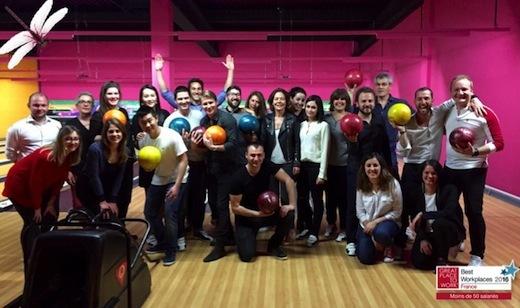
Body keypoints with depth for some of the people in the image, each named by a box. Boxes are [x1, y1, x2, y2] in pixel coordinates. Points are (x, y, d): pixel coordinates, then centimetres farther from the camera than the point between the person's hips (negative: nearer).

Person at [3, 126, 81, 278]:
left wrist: (51, 203, -3)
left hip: (41, 187, 8)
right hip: (20, 186, -7)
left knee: (50, 217, 9)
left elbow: (59, 180, -3)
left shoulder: (69, 157, -13)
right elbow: (35, 183, -25)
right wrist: (37, 207, -16)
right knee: (32, 222, -7)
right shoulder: (45, 156, -34)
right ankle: (31, 260, 5)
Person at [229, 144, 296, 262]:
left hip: (266, 211, 4)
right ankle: (244, 239, 18)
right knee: (247, 255, -21)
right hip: (246, 217, -4)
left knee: (288, 214, -24)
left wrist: (292, 204, -28)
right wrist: (257, 214, -26)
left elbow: (289, 181, -19)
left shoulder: (268, 167, -13)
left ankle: (274, 245, 3)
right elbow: (235, 207, -17)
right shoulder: (238, 177, -22)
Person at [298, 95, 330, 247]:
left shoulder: (323, 125, -3)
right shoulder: (302, 125, 12)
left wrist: (322, 173, -12)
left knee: (316, 200, 3)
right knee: (301, 198, 8)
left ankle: (314, 233, 12)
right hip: (302, 165, 5)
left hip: (316, 165, -5)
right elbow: (298, 146, 12)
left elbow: (324, 150, -8)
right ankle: (309, 226, 28)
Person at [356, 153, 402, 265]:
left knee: (381, 233, -39)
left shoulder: (393, 184, -16)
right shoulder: (361, 186, -8)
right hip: (367, 224, 3)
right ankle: (373, 242, 24)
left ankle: (388, 246, 0)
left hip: (388, 221, -2)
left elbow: (397, 212, -10)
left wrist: (376, 222, -19)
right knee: (365, 258, -12)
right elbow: (360, 212, -4)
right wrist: (372, 235, -14)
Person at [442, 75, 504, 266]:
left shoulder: (485, 114, -12)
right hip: (450, 169, 6)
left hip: (474, 171, -5)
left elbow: (498, 144, -13)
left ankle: (477, 256, 13)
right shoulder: (448, 111, 4)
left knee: (473, 212, -3)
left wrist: (475, 152, -26)